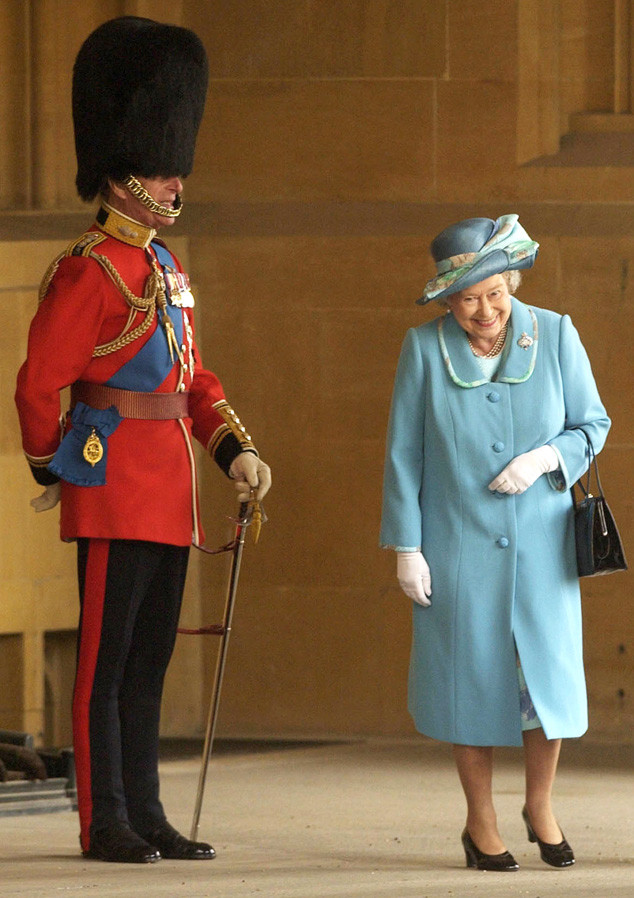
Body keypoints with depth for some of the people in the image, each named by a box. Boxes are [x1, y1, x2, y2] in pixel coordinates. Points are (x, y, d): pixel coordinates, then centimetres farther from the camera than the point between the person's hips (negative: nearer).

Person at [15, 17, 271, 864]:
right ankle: (105, 822, -1)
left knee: (149, 659, 11)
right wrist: (54, 471, 0)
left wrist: (236, 450, 9)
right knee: (106, 658, -4)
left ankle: (145, 814, 15)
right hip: (115, 491, -9)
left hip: (170, 493, 9)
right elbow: (38, 387, -12)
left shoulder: (168, 270, 17)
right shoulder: (89, 271, -12)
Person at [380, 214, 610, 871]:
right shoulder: (424, 349, -5)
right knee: (472, 675, 2)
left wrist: (545, 458, -15)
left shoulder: (554, 336, -3)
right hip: (457, 545, -1)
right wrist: (405, 547, -4)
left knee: (549, 669, -1)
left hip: (539, 540, 1)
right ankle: (480, 824, 16)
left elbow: (593, 424, 5)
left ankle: (541, 805, 23)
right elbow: (403, 455, -1)